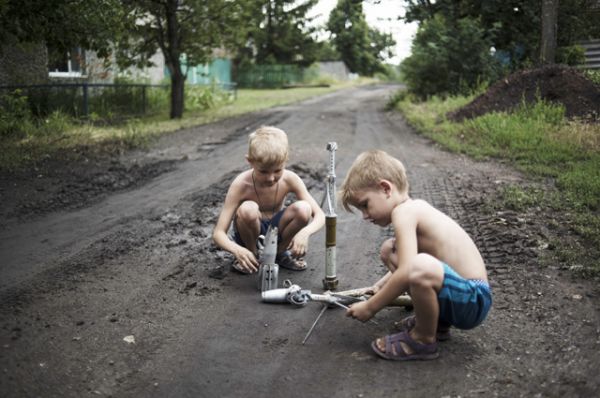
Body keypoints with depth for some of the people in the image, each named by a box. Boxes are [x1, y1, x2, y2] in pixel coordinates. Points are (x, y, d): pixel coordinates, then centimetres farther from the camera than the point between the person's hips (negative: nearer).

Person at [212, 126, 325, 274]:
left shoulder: (289, 179, -20)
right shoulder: (241, 184, -26)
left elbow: (320, 215, -19)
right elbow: (218, 233, -27)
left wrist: (305, 231, -42)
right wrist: (237, 250, -49)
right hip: (252, 232, -2)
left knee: (303, 209, -27)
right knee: (247, 209, -35)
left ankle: (280, 252, 0)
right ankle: (252, 254, -5)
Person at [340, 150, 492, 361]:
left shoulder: (403, 211, -17)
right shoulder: (414, 208, 12)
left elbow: (407, 272, -27)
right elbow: (408, 264, 28)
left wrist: (370, 307, -16)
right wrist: (379, 287, 22)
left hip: (472, 299, -10)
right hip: (461, 291, 10)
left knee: (420, 267, -40)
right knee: (389, 250, 15)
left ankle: (424, 339, -11)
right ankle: (435, 320, 16)